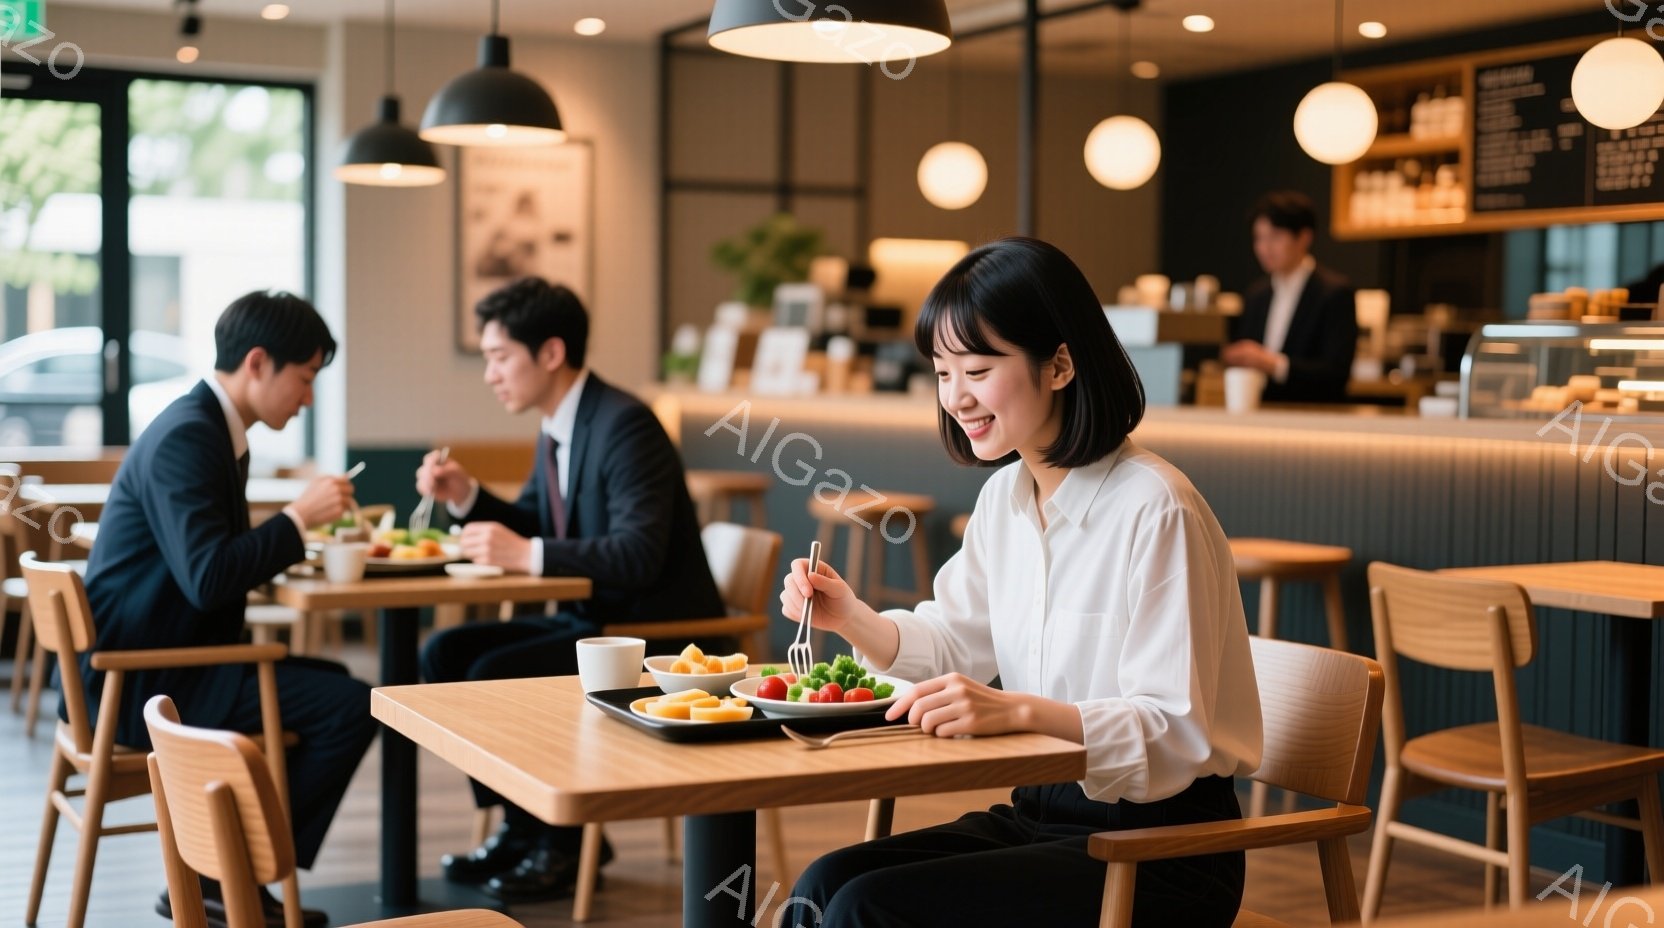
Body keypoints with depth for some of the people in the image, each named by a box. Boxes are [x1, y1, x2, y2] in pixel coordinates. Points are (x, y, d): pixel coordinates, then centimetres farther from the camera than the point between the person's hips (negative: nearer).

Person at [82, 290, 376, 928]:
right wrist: (297, 517, -19)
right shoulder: (185, 438, -20)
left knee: (331, 685, 25)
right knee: (352, 707, -17)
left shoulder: (211, 428, 12)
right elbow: (206, 578, -29)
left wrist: (299, 532, 6)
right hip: (146, 682, -11)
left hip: (163, 662, 11)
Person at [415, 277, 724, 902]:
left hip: (658, 632, -10)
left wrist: (527, 555, -31)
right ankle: (521, 827, 10)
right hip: (592, 618, 10)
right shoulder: (558, 429, 9)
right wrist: (465, 497, 2)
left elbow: (640, 554, -29)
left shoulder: (624, 425, -20)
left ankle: (564, 843, -2)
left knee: (495, 675, -21)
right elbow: (535, 525, 19)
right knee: (445, 653, 2)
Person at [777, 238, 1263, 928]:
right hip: (1041, 812, 7)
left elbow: (1174, 729, -21)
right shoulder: (1004, 495, 8)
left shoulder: (1154, 509, -19)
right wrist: (853, 619, -1)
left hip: (1163, 851, -7)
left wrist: (1021, 711, -34)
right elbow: (953, 643, 18)